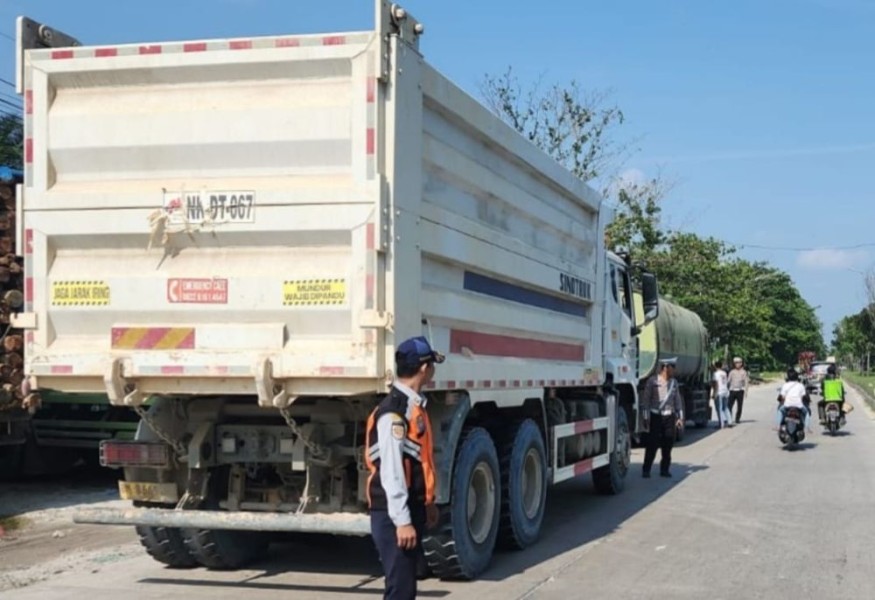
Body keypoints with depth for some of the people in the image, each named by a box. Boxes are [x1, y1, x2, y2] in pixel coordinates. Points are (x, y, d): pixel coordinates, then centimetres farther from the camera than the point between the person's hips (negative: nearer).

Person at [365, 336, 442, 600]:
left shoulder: (413, 405, 11)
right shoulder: (393, 411, -20)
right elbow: (390, 472, -23)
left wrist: (428, 502, 22)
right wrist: (402, 520, -24)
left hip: (411, 509, 10)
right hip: (394, 515, -10)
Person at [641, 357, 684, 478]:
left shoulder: (674, 382, 12)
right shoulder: (652, 381, -4)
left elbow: (677, 400, 17)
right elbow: (646, 399, -3)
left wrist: (680, 417, 11)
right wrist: (646, 417, -7)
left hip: (669, 417, 5)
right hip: (656, 416, -5)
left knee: (668, 445, 5)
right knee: (652, 444, -6)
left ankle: (665, 469, 15)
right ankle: (646, 470, 1)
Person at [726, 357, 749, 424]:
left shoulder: (743, 372, 5)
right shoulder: (732, 372, 8)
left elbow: (746, 382, 3)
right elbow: (728, 381, 10)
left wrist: (746, 391, -6)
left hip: (740, 391, 0)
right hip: (732, 390, 1)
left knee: (739, 406, 3)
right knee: (729, 405, -8)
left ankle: (737, 419, 12)